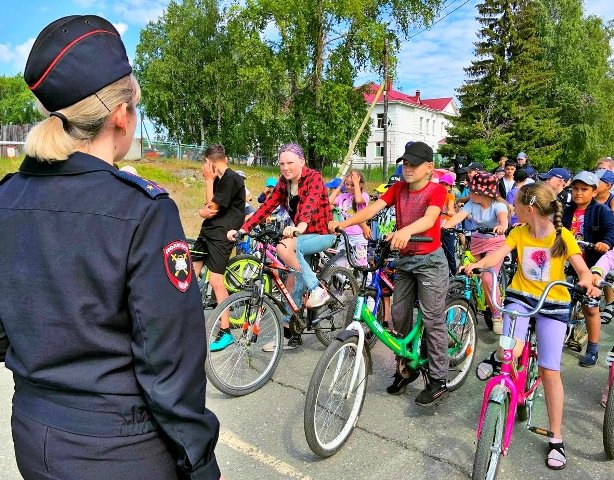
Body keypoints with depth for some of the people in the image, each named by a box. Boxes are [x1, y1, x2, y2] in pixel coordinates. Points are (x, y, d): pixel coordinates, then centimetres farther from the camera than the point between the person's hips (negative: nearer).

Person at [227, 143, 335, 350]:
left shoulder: (313, 177, -16)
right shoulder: (283, 183, 2)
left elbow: (310, 202, -36)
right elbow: (267, 207, -5)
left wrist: (300, 227, -55)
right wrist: (243, 229, -17)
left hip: (322, 234, -6)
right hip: (301, 236, 7)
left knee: (284, 248, -31)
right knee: (297, 283, 5)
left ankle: (317, 290, -21)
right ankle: (290, 334, 14)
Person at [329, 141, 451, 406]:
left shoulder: (436, 190, -10)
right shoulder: (398, 189, 4)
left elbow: (429, 218, -29)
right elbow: (373, 208, -10)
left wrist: (406, 231, -50)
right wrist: (343, 223, -26)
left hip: (430, 261, -5)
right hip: (404, 260, 6)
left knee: (433, 321, -1)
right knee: (399, 316, 10)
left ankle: (438, 380, 11)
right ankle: (405, 368, 28)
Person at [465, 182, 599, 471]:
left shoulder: (563, 236, -8)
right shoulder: (519, 233, -1)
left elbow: (582, 268, -14)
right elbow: (499, 254, -14)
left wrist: (587, 282, -38)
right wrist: (478, 264, -35)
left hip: (553, 303, -1)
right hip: (520, 296, 2)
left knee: (550, 371, -3)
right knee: (512, 351, -27)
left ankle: (556, 439, 13)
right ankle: (498, 358, 12)